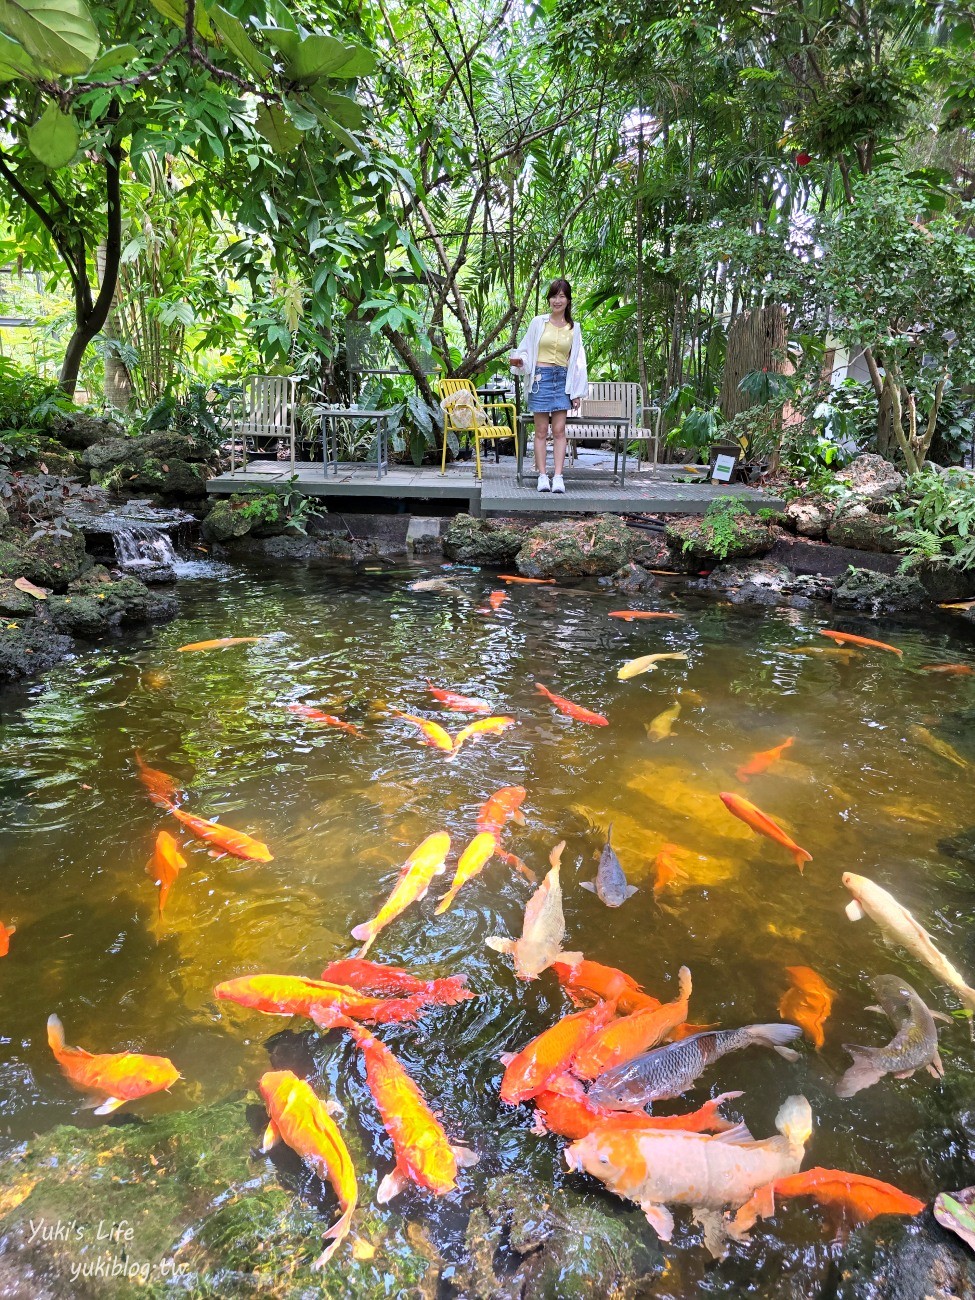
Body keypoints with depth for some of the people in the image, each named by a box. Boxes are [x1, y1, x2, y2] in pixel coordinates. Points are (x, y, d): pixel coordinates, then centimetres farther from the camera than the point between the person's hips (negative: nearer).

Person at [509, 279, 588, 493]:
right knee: (541, 430, -2)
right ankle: (542, 476, 1)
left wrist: (577, 392, 8)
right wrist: (519, 361, -14)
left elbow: (577, 361, 12)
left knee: (559, 430, -4)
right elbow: (526, 350, 9)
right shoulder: (538, 323, 5)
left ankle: (558, 476, -6)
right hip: (541, 377, -1)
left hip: (562, 379, 2)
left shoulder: (574, 328, 10)